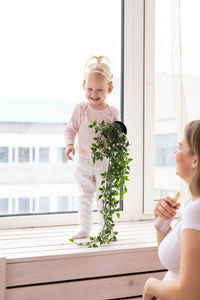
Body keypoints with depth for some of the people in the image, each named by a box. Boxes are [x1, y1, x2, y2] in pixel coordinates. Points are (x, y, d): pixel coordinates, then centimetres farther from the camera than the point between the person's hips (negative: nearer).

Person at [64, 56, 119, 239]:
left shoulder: (112, 112, -2)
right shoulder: (81, 109, -4)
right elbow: (70, 129, 0)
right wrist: (69, 144, -17)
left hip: (104, 160, -1)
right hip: (83, 160, 1)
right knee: (85, 196, 10)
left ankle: (105, 229, 20)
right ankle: (84, 229, 21)